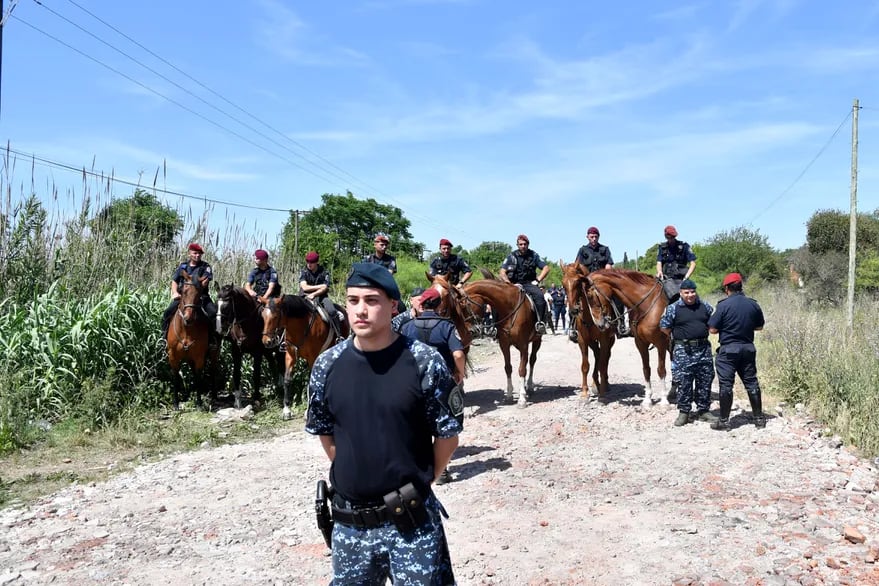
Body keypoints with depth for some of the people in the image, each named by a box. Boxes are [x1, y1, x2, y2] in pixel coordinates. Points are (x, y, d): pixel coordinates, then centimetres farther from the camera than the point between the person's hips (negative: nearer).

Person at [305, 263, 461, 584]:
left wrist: (419, 481, 2)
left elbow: (448, 434, -4)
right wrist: (356, 474, 8)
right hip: (349, 521, 4)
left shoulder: (424, 361, -13)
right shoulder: (327, 365, -3)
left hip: (412, 521, -3)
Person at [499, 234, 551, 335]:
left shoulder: (534, 255, 8)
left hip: (529, 284, 0)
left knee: (539, 296, -31)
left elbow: (546, 268, 8)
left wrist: (538, 280, -4)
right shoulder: (512, 256, 5)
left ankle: (540, 322, -30)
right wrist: (510, 284, -11)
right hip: (515, 284, 1)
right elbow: (502, 272, 1)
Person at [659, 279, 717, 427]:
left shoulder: (705, 306, 7)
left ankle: (703, 410, 22)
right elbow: (664, 327, 1)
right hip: (683, 350, -4)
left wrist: (704, 332, 12)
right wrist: (678, 335, 4)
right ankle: (683, 412, 9)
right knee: (684, 382, -1)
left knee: (705, 380, 9)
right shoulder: (673, 308, -4)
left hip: (703, 348, 4)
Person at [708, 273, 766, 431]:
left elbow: (713, 330, -13)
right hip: (748, 348, 5)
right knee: (751, 382, 14)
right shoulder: (753, 305, 0)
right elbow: (759, 327, 12)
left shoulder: (724, 305, -15)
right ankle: (759, 418, 22)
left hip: (728, 350, -5)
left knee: (726, 385, 2)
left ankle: (724, 421, 6)